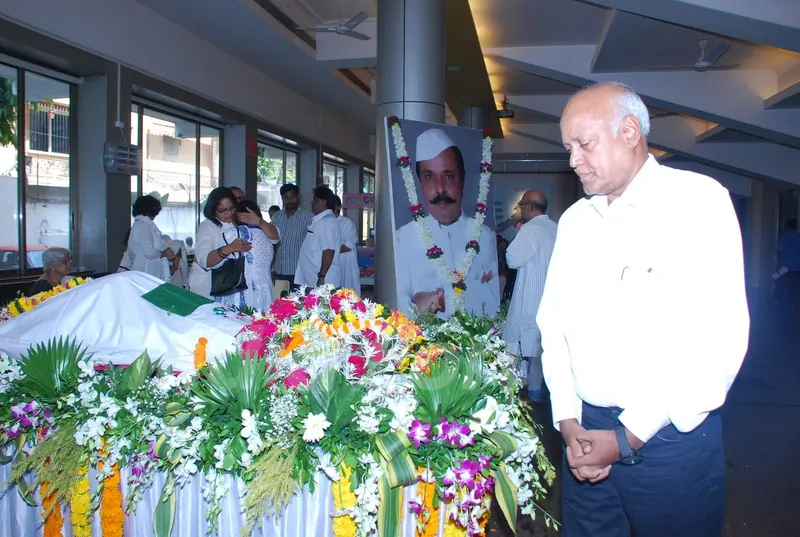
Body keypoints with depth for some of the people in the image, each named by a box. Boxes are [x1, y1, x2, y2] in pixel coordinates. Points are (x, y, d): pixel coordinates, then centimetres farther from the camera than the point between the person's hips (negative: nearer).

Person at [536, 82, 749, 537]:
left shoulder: (700, 201, -8)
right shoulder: (574, 221, 9)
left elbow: (719, 340, -15)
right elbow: (554, 322, 9)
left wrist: (628, 437, -14)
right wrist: (568, 421, -3)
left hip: (671, 436, -4)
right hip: (586, 432, 5)